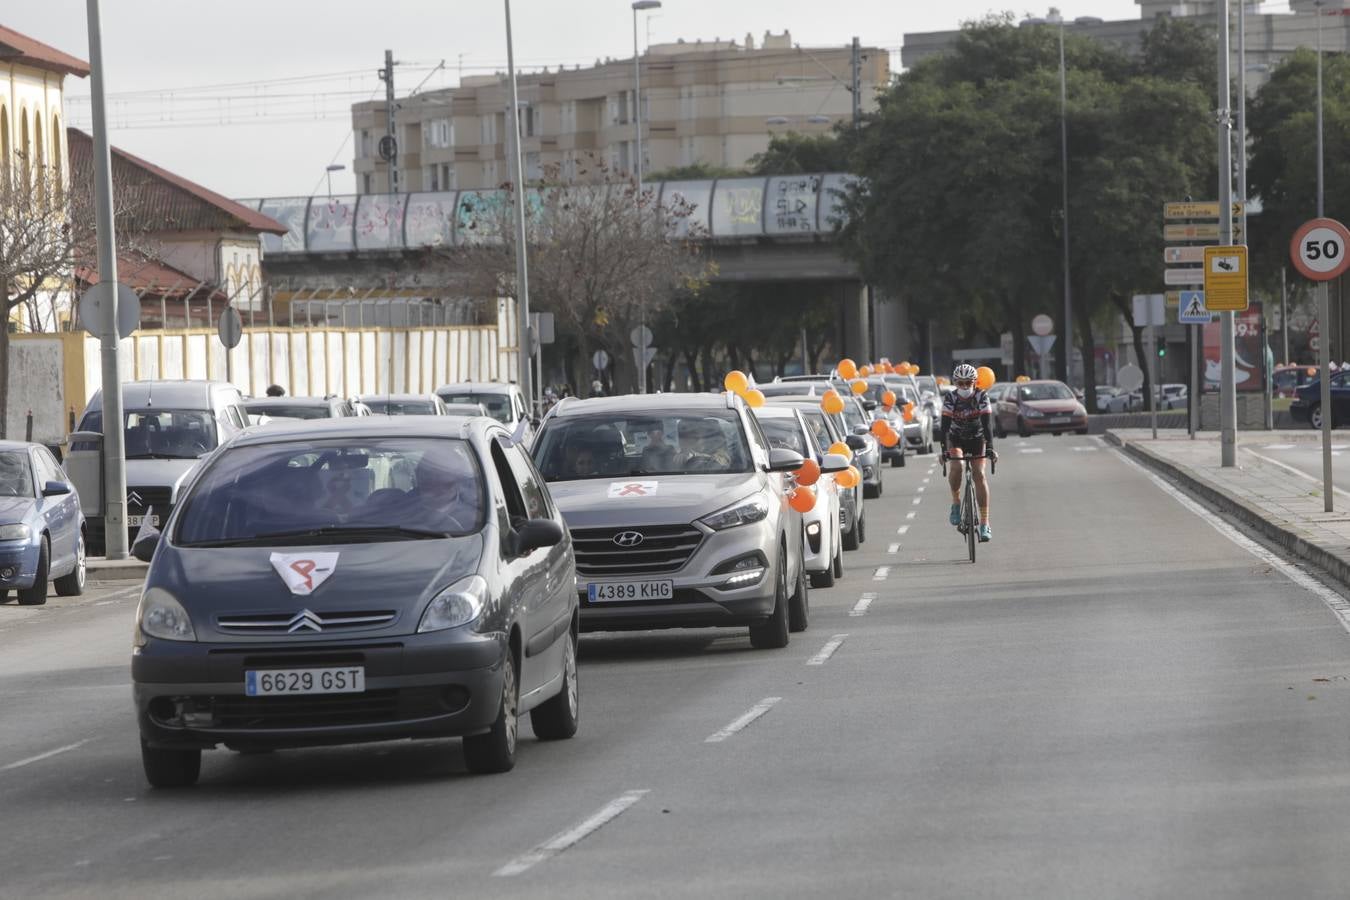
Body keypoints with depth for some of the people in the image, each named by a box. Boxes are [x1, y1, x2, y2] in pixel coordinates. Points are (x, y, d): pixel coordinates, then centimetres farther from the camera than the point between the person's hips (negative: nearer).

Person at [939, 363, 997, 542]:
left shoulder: (982, 397, -20)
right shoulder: (950, 399, -19)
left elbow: (987, 424, -26)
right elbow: (945, 425, -25)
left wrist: (990, 448, -38)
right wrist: (944, 450, -38)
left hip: (977, 439, 0)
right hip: (956, 439, 0)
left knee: (979, 474, -18)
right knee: (956, 466, -30)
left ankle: (984, 524, -20)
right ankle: (956, 502, -7)